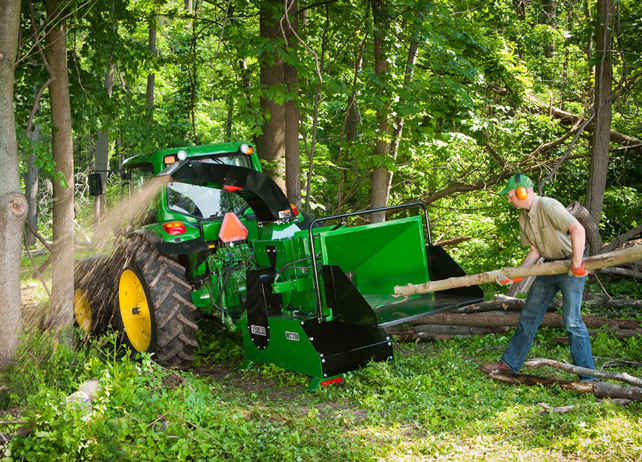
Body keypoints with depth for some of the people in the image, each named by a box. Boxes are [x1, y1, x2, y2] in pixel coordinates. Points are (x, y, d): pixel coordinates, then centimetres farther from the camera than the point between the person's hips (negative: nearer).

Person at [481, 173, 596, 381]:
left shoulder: (548, 206, -23)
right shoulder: (523, 217, 4)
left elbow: (578, 230, -34)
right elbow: (535, 252, 6)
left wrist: (576, 263, -31)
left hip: (572, 267, -9)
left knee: (571, 321, -11)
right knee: (528, 315, 12)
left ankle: (588, 376, -2)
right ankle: (509, 363, 22)